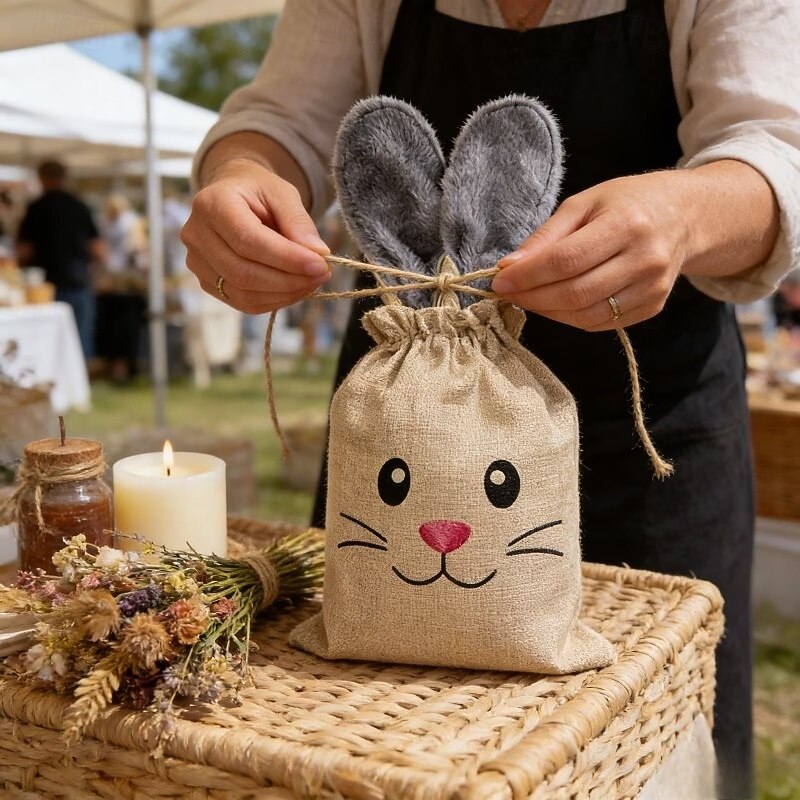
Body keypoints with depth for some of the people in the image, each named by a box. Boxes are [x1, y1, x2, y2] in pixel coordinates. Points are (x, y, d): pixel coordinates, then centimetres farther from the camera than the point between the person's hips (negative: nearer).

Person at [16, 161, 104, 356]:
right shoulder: (81, 208, 4)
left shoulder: (36, 209, -4)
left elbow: (23, 254, -6)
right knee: (80, 346, 6)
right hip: (79, 284, 3)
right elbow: (99, 253, 4)